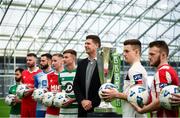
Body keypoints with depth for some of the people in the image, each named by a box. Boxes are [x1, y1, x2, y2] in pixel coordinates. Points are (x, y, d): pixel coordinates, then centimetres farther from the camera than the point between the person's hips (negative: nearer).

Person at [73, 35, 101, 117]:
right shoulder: (81, 63, 12)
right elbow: (76, 84, 8)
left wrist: (92, 102, -13)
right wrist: (82, 100, -7)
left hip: (98, 107, -5)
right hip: (83, 108, 5)